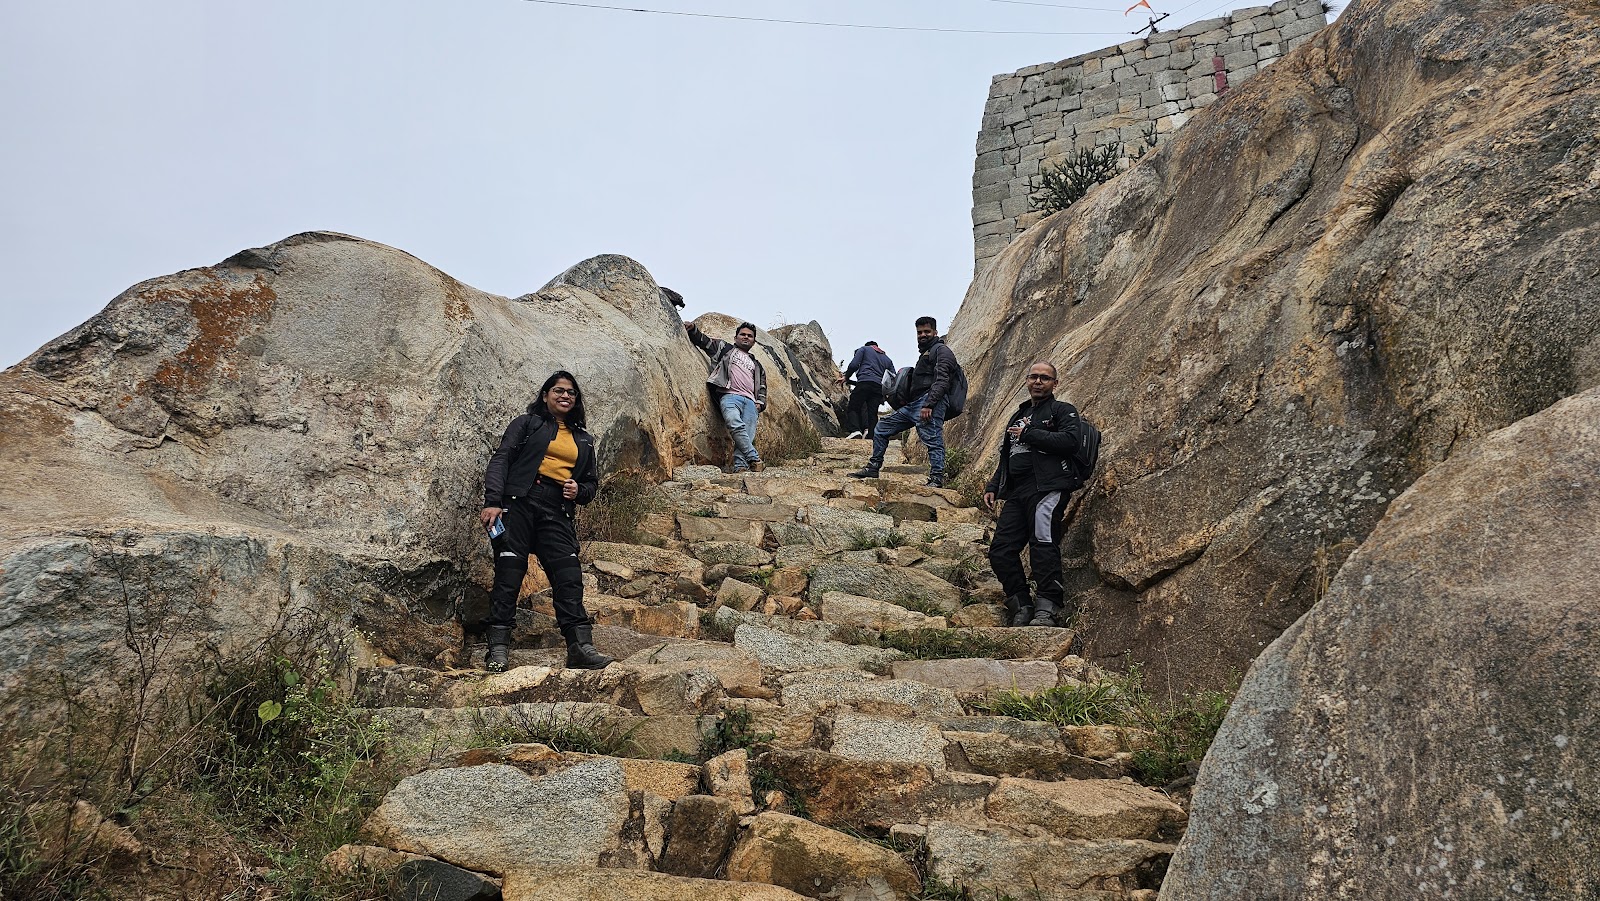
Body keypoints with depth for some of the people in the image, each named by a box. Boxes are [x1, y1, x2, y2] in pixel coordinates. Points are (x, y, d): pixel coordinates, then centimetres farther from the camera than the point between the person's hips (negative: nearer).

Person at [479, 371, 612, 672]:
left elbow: (592, 482, 29)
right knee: (509, 574, -9)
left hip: (557, 512, 3)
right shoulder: (527, 423, 13)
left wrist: (579, 490, 3)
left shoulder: (583, 440, 25)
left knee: (569, 577, -10)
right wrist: (492, 501, -14)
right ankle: (498, 649, -8)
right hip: (519, 503, -3)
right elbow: (501, 459, 1)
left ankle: (581, 647, -15)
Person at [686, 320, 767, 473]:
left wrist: (760, 403, 14)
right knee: (735, 425, -33)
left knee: (748, 435, -20)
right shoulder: (725, 348, 27)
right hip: (730, 396, -4)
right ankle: (755, 460, -36)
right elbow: (703, 340, 24)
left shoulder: (756, 365, 36)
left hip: (750, 401, 4)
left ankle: (740, 467, -33)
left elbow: (762, 387, 32)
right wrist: (692, 329, 6)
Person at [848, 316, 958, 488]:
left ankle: (936, 480, -19)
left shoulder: (942, 351, -2)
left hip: (929, 404, -11)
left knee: (933, 440, -17)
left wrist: (929, 405, -25)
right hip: (913, 405, 11)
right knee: (882, 427, 13)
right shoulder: (926, 353, 29)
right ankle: (873, 467, 16)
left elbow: (942, 381, -16)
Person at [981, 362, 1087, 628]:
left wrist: (1028, 434, -7)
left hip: (1047, 487, -7)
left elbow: (1070, 440, -13)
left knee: (1043, 544, -18)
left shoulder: (1062, 410, 7)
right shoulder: (1018, 415, 29)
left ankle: (1048, 608, -18)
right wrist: (992, 487, 20)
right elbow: (1005, 457, 33)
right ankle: (1022, 606, 3)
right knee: (1000, 550, -3)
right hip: (1016, 493, 7)